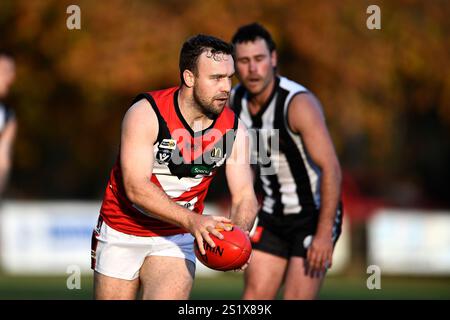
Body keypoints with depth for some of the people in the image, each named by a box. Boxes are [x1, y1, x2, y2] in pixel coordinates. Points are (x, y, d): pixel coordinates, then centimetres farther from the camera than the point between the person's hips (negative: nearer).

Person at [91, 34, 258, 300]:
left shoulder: (233, 129, -8)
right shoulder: (146, 114, -21)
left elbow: (245, 196, -8)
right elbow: (136, 187, -28)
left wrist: (238, 232, -32)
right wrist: (191, 220, -41)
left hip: (177, 239, 2)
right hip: (122, 234, -1)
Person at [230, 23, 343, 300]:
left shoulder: (299, 103, -24)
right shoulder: (236, 100, -2)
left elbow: (331, 168, -28)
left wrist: (324, 235, -31)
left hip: (316, 214, -7)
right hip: (274, 214, 7)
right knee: (254, 299, 1)